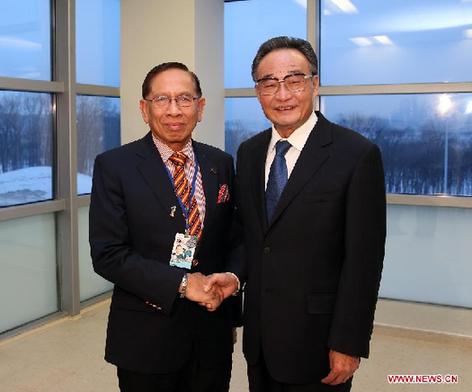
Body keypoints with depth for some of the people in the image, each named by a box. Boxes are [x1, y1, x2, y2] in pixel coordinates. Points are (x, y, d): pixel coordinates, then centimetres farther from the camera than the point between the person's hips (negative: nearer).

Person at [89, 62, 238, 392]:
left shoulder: (221, 164, 3)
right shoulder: (114, 166, -9)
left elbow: (230, 240, 9)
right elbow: (107, 255, -13)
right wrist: (181, 284, -19)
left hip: (213, 332, 4)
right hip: (146, 338, -3)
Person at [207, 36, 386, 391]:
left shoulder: (357, 154, -14)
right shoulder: (249, 152, 4)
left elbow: (363, 259, -14)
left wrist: (348, 344, -13)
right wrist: (236, 274, -6)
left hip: (317, 339, -5)